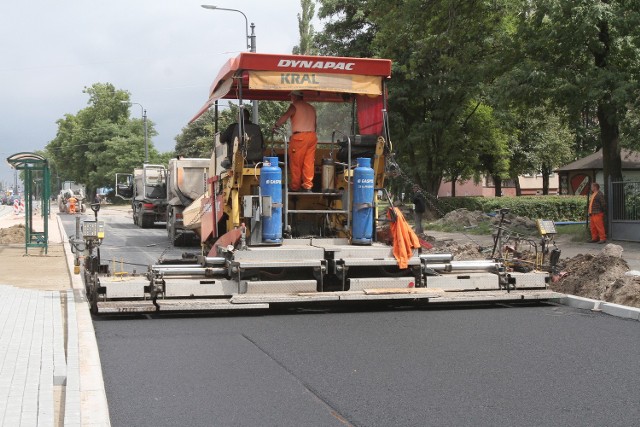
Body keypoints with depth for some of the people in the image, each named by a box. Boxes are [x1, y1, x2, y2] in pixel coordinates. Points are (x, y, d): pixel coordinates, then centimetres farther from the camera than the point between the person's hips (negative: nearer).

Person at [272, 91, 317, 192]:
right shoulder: (311, 108, 20)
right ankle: (307, 186, 5)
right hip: (312, 136, 6)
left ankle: (295, 186, 3)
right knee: (309, 163, 6)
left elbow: (285, 117, -10)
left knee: (296, 163, 0)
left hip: (299, 136, -6)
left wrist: (275, 125, 2)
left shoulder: (294, 106, 0)